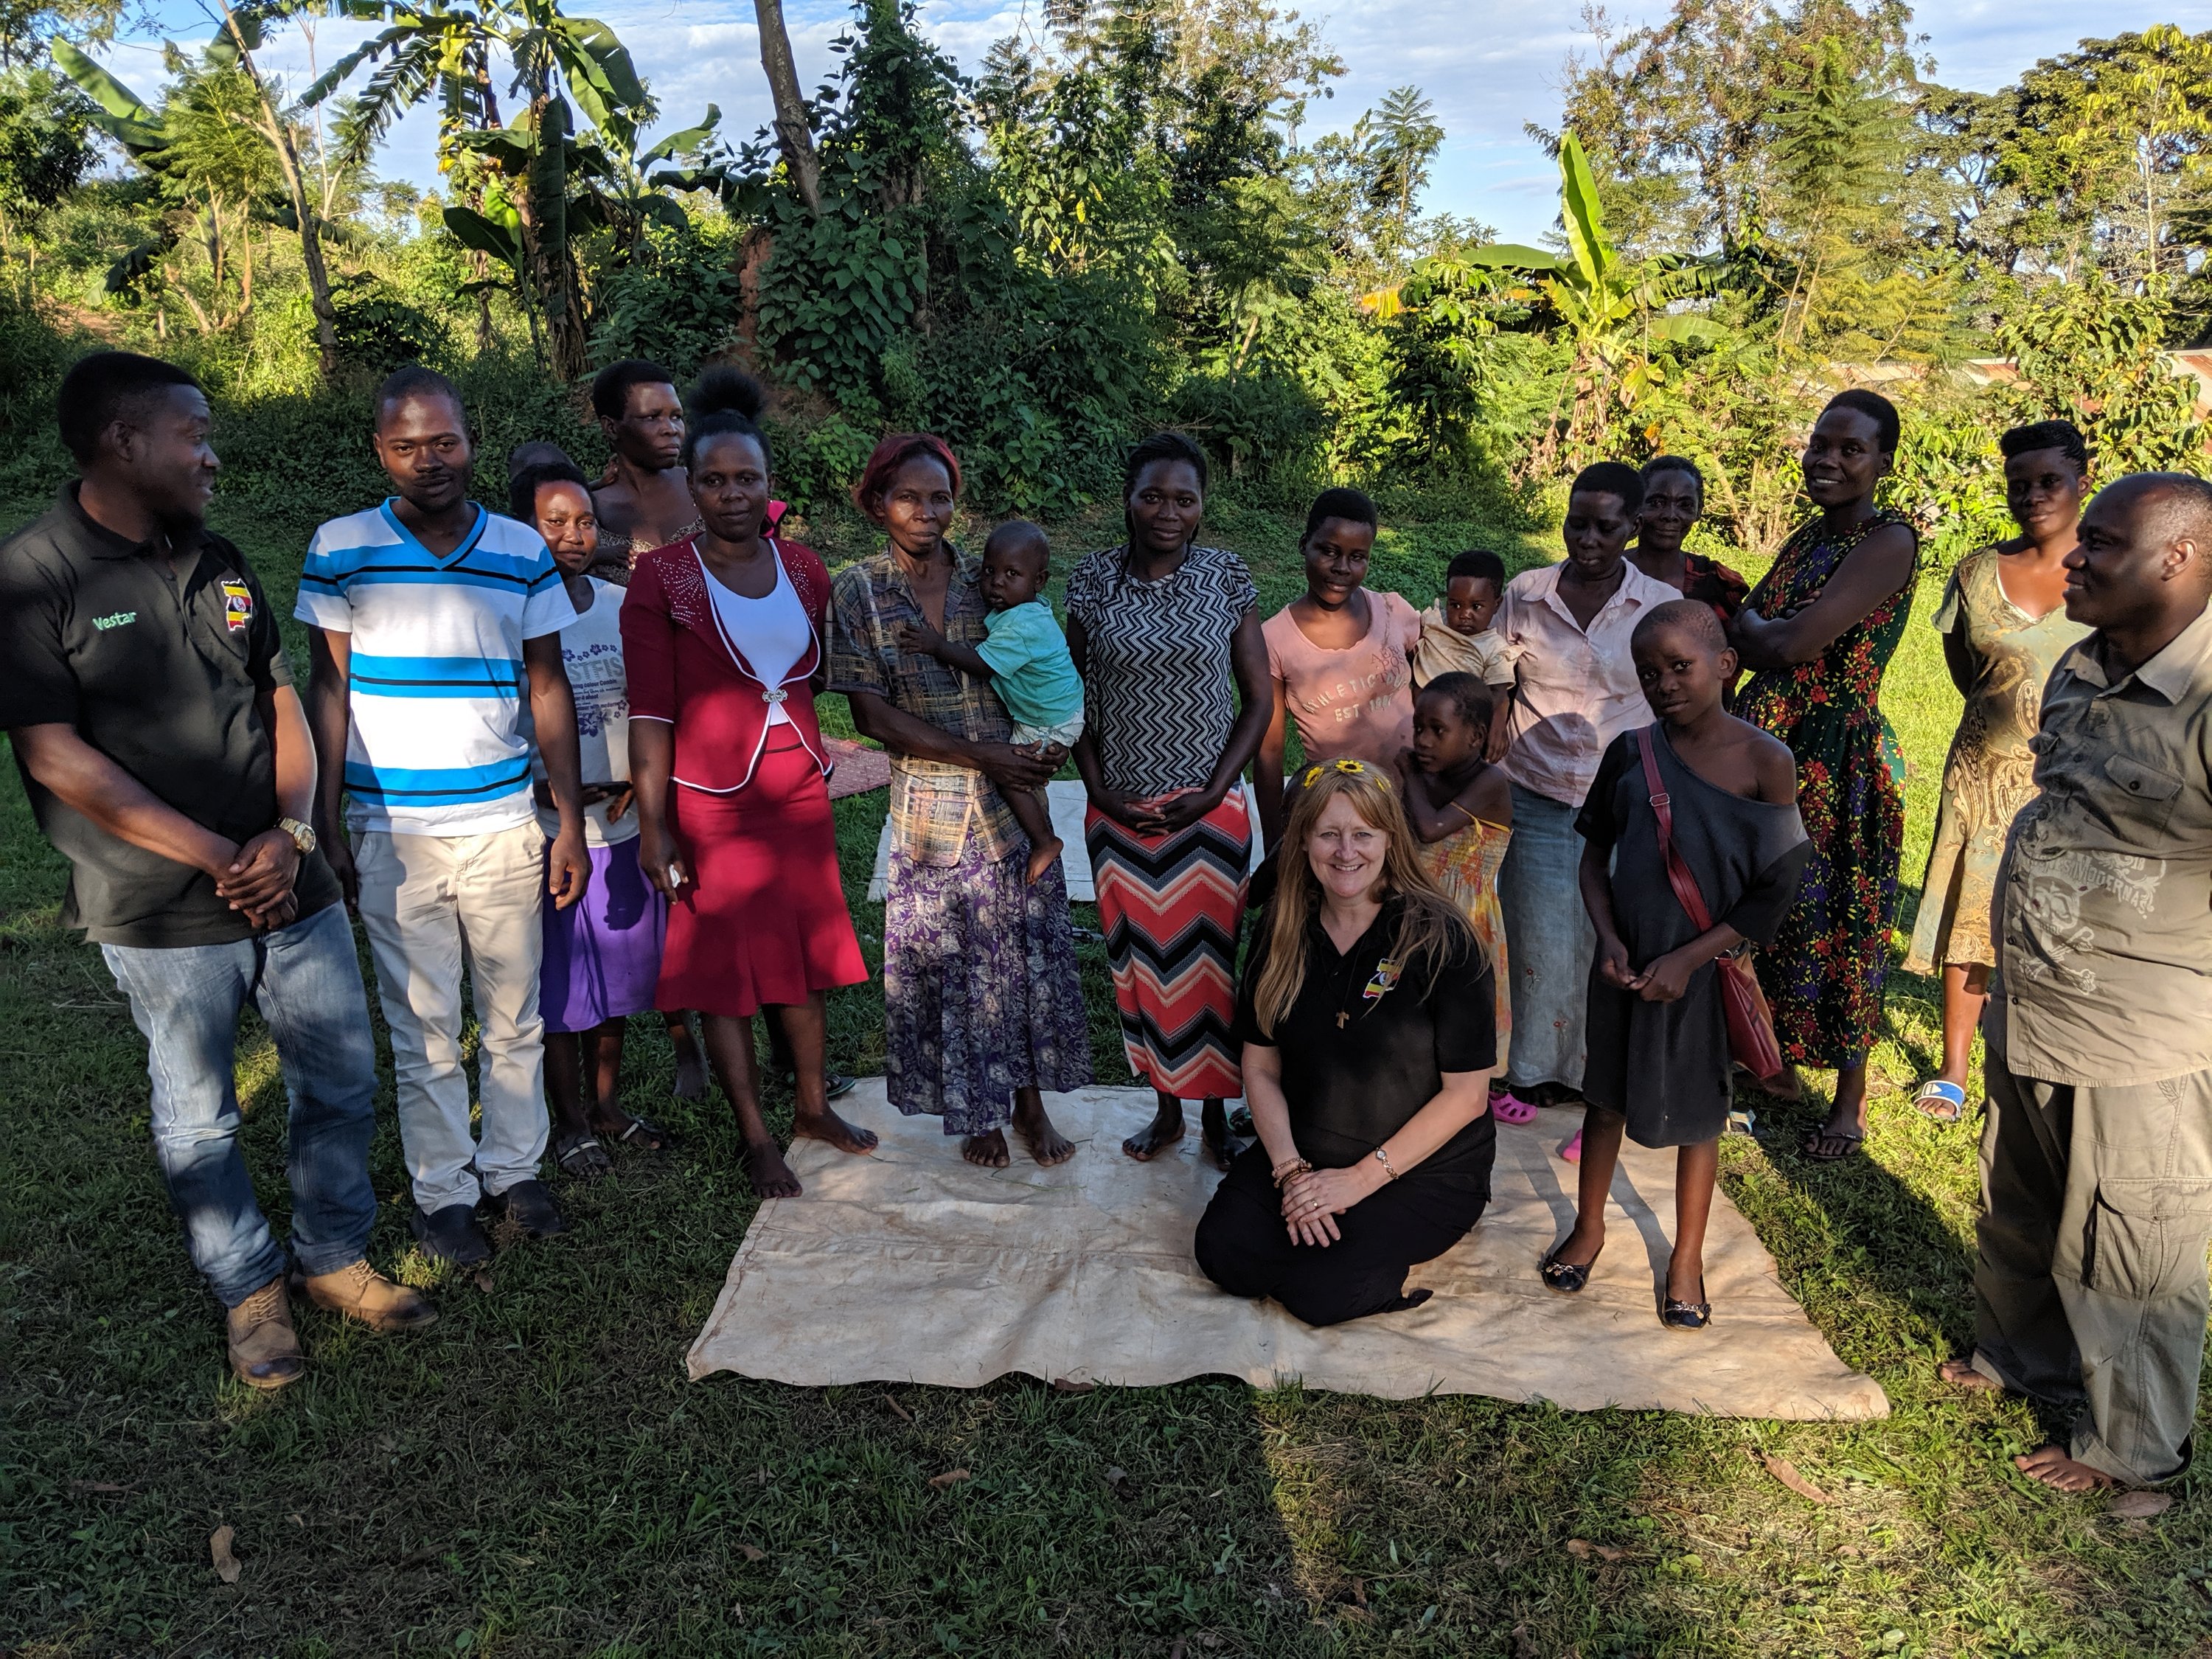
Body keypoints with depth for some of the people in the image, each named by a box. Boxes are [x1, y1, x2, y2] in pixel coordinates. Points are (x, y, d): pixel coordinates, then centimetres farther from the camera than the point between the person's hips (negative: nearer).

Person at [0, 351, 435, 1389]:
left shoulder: (218, 563, 9)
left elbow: (281, 701, 9)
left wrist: (289, 834, -8)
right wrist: (217, 859, -16)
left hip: (291, 888, 5)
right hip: (162, 916, -5)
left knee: (342, 1083, 13)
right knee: (198, 1119, 10)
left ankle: (335, 1257, 33)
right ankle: (249, 1290, 30)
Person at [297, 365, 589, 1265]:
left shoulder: (523, 550, 3)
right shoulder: (339, 549, -1)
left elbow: (548, 690, 5)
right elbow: (328, 690, 2)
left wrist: (572, 824, 2)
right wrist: (325, 829, -1)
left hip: (504, 825, 1)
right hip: (391, 832, -1)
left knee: (514, 1017, 10)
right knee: (422, 1029, 7)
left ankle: (514, 1168, 27)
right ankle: (443, 1191, 23)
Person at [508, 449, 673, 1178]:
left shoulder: (622, 604, 6)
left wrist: (642, 778, -3)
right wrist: (553, 793, -20)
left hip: (622, 823, 5)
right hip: (546, 830, -5)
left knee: (616, 974, 16)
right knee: (559, 986, 7)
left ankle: (608, 1105, 33)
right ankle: (570, 1124, 24)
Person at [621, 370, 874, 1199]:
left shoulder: (803, 569, 5)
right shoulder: (660, 577, -8)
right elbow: (651, 709, -10)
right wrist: (654, 826, -13)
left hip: (800, 791, 5)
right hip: (712, 802, -4)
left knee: (808, 952, 14)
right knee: (724, 968, 4)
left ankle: (812, 1105, 32)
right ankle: (756, 1137, 18)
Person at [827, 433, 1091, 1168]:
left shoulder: (986, 578, 3)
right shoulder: (858, 591, -4)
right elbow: (871, 712, -9)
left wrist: (1051, 744, -8)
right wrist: (981, 756, -15)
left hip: (1013, 799, 2)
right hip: (930, 807, -2)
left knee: (1030, 949, 7)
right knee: (948, 963, 6)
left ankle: (1030, 1101, 23)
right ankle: (976, 1111, 24)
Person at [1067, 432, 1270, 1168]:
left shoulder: (1227, 578, -3)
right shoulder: (1095, 580, -1)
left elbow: (1259, 699, 1)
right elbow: (1075, 696, 5)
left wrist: (1215, 790, -8)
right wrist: (1098, 788, -5)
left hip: (1209, 812, -1)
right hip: (1119, 814, 1)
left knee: (1208, 961, 5)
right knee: (1140, 961, 10)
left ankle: (1214, 1114, 24)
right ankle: (1166, 1108, 29)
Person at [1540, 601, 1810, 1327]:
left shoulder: (1765, 763, -14)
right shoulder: (1630, 753, -5)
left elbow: (1776, 891, -11)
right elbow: (1595, 857, 5)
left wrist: (1688, 959, -16)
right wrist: (1609, 939, -10)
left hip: (1709, 967, -2)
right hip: (1625, 962, 3)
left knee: (1696, 1111, 13)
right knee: (1608, 1096, 16)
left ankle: (1687, 1255, 32)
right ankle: (1589, 1227, 37)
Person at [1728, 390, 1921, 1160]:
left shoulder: (1890, 541, -16)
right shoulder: (1809, 534, 10)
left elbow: (1789, 645, -23)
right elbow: (1742, 632, 12)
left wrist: (1753, 627, -5)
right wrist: (1764, 629, -7)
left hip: (1838, 758, -7)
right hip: (1768, 747, 7)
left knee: (1838, 925, 5)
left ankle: (1851, 1101, 23)